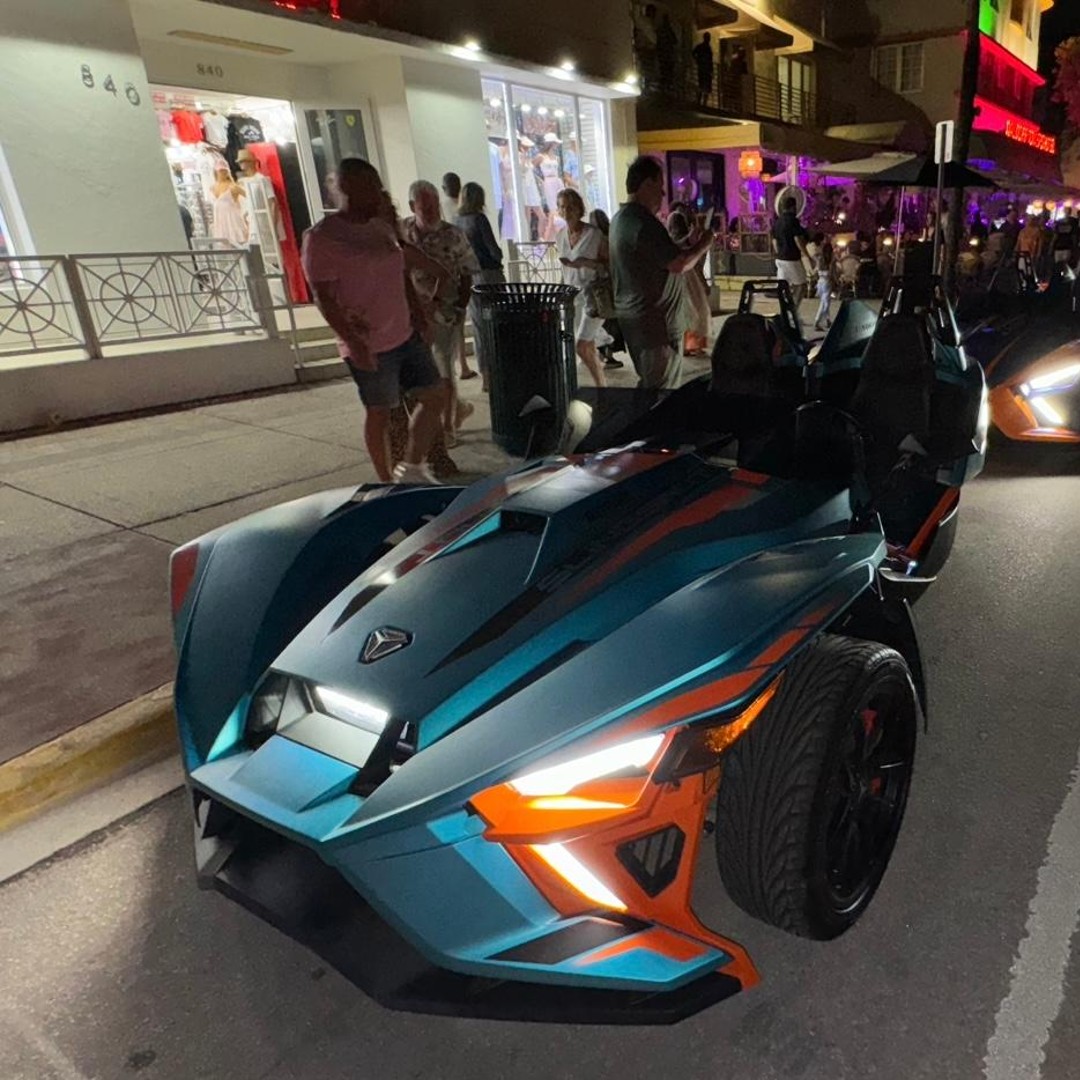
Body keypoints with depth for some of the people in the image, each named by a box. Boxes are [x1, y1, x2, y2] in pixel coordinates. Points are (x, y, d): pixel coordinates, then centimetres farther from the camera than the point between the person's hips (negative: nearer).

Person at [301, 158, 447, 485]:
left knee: (434, 396, 10)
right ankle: (387, 483, 19)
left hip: (406, 335, 8)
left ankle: (412, 469, 25)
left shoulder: (380, 226, 10)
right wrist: (352, 341, -25)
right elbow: (323, 297, -17)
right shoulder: (321, 237, -12)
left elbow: (407, 255, 29)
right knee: (379, 412, 3)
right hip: (370, 346, -8)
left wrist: (444, 273, 41)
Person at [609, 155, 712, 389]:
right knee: (662, 393, -3)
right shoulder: (643, 221, -18)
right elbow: (678, 265, -22)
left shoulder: (620, 218, 14)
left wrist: (689, 244, 16)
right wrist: (703, 244, -5)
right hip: (653, 320, -10)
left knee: (648, 385, 19)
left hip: (630, 315, 10)